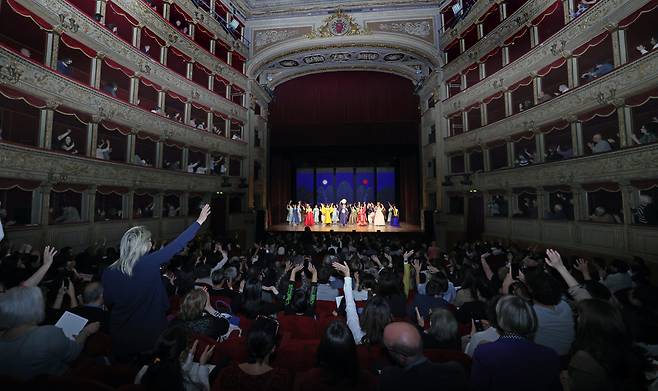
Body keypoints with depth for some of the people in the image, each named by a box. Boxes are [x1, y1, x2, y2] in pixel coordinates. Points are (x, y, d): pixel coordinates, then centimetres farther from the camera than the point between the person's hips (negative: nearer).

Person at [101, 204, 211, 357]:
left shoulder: (109, 273, -11)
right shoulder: (149, 263, -22)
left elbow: (108, 303, 1)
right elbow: (176, 246, -19)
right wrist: (199, 221, -13)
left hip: (121, 335, 3)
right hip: (150, 332, -3)